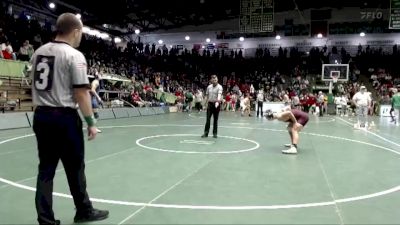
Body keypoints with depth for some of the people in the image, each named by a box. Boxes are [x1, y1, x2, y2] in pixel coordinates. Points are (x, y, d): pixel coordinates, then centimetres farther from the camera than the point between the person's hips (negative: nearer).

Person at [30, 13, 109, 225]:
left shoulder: (38, 52, 10)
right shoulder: (74, 56, -12)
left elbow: (35, 85, 16)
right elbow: (81, 93, -15)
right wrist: (91, 122, -8)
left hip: (41, 116, 7)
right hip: (64, 117, -7)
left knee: (46, 168, 12)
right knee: (75, 168, 8)